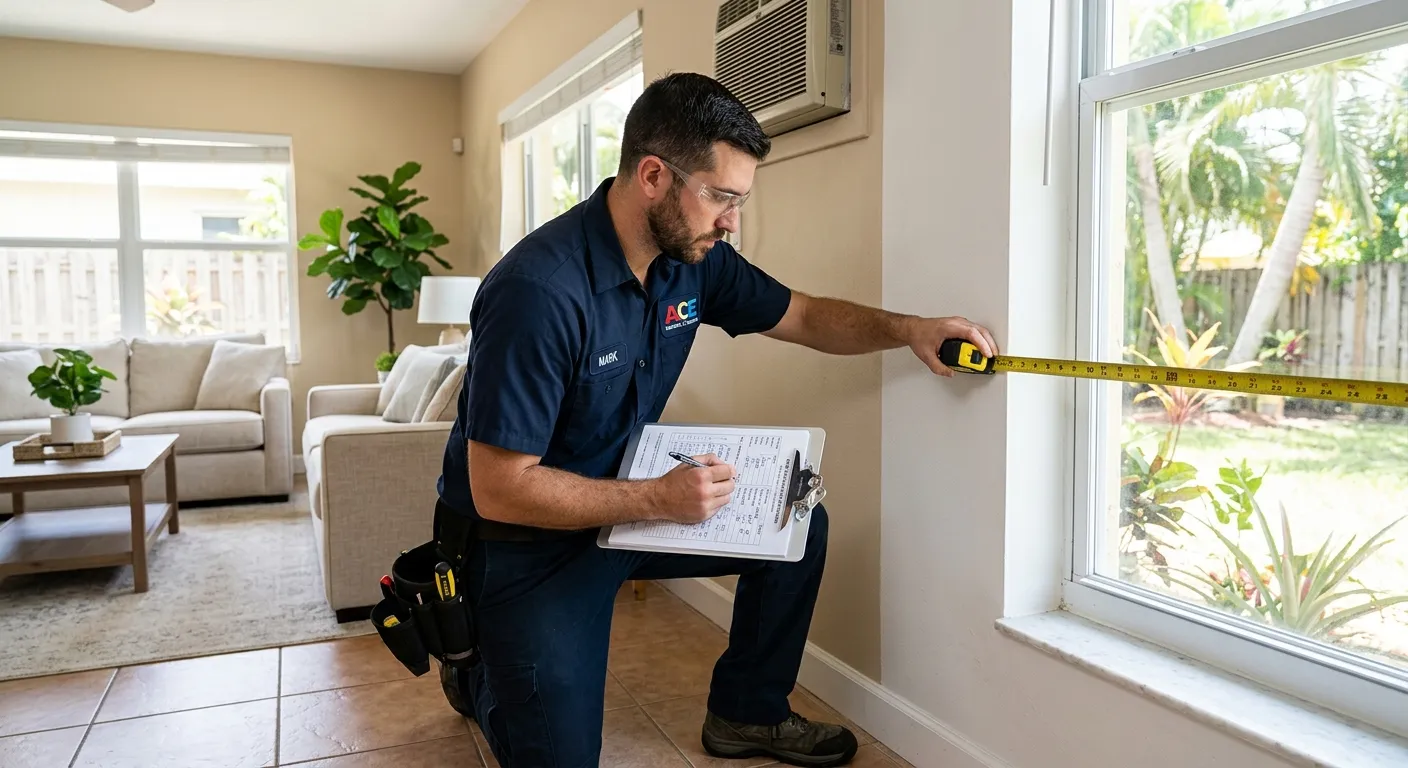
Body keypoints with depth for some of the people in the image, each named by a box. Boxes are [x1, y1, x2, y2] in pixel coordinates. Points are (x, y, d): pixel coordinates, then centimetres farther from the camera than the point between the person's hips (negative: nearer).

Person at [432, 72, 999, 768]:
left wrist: (906, 330, -12)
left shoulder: (694, 258, -7)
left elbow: (803, 316, 6)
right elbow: (498, 489, -28)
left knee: (798, 524, 0)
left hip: (634, 498, 7)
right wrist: (659, 500, -32)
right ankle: (478, 670, 25)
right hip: (530, 536, -7)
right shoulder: (539, 291, -31)